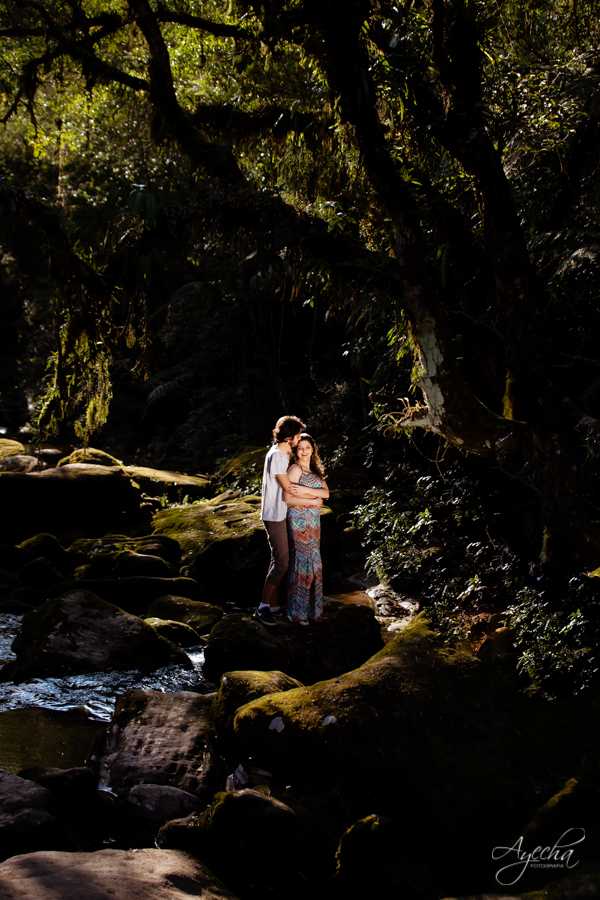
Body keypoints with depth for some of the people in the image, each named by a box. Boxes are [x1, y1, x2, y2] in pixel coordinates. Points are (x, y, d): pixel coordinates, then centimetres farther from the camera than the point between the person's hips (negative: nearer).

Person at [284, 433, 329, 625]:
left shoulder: (315, 470, 13)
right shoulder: (295, 469, -10)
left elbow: (326, 492, 0)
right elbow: (288, 497, -17)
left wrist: (305, 490, -16)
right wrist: (313, 499, -9)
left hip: (313, 521, 8)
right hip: (299, 521, -7)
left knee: (314, 563, 9)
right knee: (301, 563, -5)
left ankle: (312, 609, 17)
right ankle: (297, 612, 3)